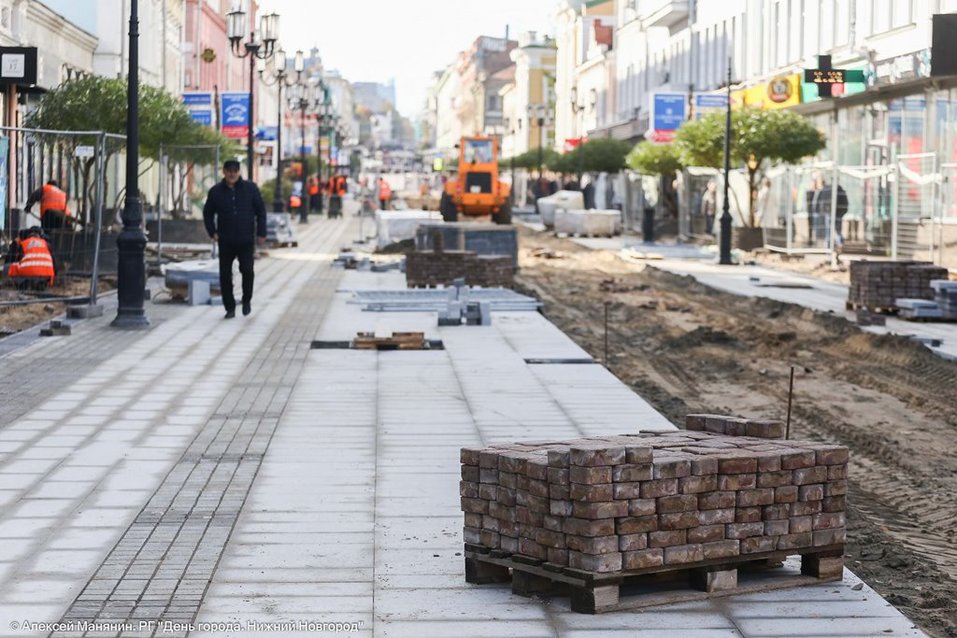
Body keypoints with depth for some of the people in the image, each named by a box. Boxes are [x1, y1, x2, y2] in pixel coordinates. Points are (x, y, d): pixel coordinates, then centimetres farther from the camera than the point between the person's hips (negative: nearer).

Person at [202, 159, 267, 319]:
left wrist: (261, 233, -1)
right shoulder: (216, 191, 4)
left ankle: (247, 300, 10)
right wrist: (213, 232, 3)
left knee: (247, 270, -13)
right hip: (225, 241, 2)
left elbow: (261, 211, 5)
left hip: (246, 240, -2)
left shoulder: (250, 188, 1)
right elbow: (208, 214, 14)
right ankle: (230, 307, 12)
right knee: (225, 275, 1)